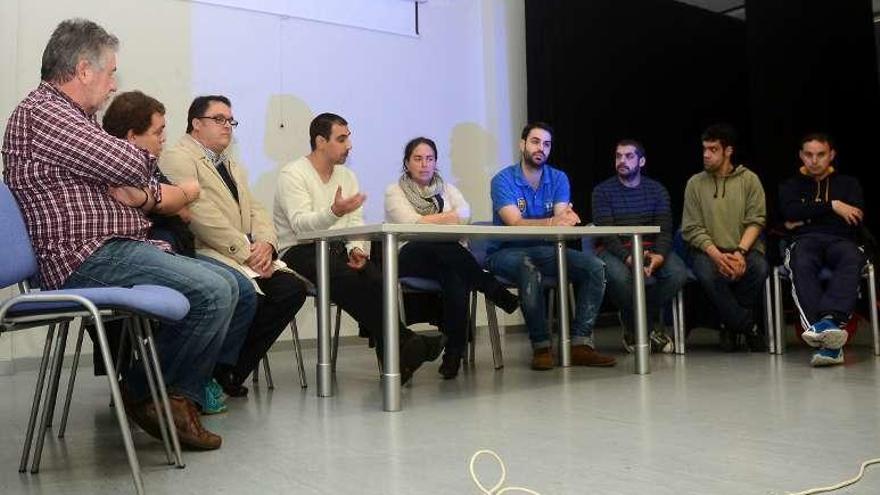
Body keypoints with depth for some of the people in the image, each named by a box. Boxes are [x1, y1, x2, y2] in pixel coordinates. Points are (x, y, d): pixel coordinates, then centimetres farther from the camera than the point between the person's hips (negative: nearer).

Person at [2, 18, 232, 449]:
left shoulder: (71, 117, 23)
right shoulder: (40, 112, -9)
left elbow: (124, 178, 21)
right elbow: (131, 164, -21)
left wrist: (142, 194, -4)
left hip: (116, 248, 10)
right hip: (88, 257, -10)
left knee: (226, 286, 3)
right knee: (212, 293, -21)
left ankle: (181, 398, 2)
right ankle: (148, 394, -1)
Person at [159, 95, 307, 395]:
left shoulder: (233, 167, 28)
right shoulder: (178, 159, -1)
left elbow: (255, 211, 18)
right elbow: (203, 216, -14)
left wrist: (265, 244, -5)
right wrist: (247, 253, -17)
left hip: (247, 258, 8)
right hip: (202, 255, -8)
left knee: (293, 288, -14)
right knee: (247, 291, -34)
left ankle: (231, 371, -4)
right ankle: (219, 370, -10)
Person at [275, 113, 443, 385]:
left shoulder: (347, 176, 17)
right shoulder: (292, 175, -4)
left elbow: (356, 222, 10)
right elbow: (300, 225, -19)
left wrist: (356, 249, -12)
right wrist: (335, 212, -37)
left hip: (337, 249, 5)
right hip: (299, 252, -5)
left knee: (377, 278, -27)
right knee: (348, 280, -34)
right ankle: (403, 341, -31)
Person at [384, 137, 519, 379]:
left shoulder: (446, 188, 23)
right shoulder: (394, 191, 13)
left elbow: (464, 213, 0)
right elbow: (412, 223, -8)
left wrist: (428, 221, -8)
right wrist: (447, 218, -1)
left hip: (447, 257, 3)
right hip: (409, 258, -3)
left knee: (456, 275, -37)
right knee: (440, 244, -39)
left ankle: (455, 351, -30)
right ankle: (493, 288, -27)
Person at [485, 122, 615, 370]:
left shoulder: (559, 179, 5)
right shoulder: (503, 180, -9)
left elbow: (560, 217, -11)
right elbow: (516, 223, -24)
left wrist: (567, 219, -38)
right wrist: (552, 222, -41)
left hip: (544, 250, 5)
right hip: (507, 252, -5)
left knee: (595, 267, -16)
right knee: (529, 268, -38)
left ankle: (580, 344, -18)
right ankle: (541, 347, -27)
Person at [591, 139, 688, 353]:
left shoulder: (657, 190, 11)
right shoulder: (603, 191, 3)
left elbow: (665, 229, 2)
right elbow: (606, 233, -9)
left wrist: (659, 255, -21)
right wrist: (628, 258, -27)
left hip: (651, 248, 3)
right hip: (614, 250, -3)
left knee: (678, 273, -27)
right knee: (620, 277, -37)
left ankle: (636, 329, -5)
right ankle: (647, 329, -7)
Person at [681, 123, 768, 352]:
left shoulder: (749, 179, 8)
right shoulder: (695, 183, 7)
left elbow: (756, 221, 0)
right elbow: (692, 229, 0)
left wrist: (740, 252, -18)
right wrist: (716, 255, -17)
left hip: (745, 249, 1)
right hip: (709, 250, 0)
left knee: (759, 268, -32)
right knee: (706, 273, -34)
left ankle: (732, 324, -8)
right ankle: (748, 327, -15)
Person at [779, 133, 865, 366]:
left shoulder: (849, 184, 24)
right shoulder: (790, 186, 24)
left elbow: (856, 221, 5)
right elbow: (790, 213, 0)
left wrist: (806, 220, 2)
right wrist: (831, 206, -3)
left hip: (840, 240, 1)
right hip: (805, 242, 0)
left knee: (852, 259, -38)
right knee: (802, 265, -38)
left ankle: (828, 320, -58)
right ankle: (831, 331, -55)